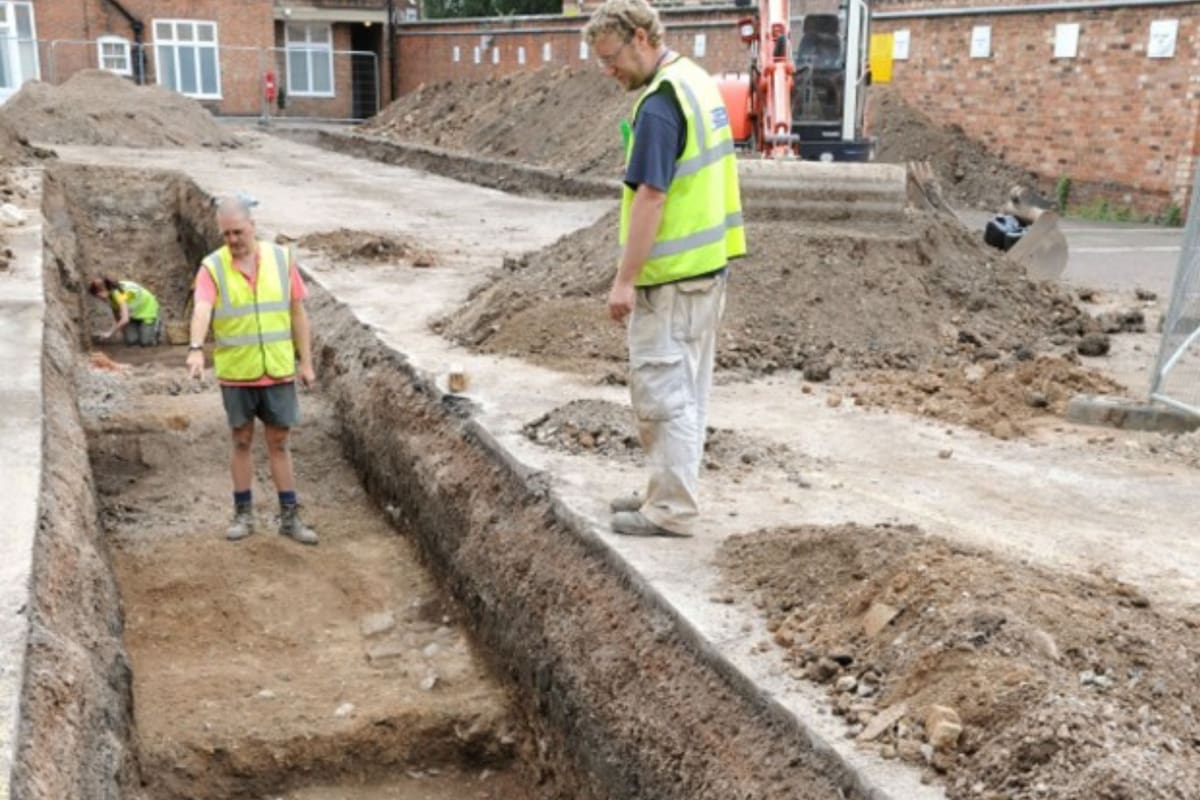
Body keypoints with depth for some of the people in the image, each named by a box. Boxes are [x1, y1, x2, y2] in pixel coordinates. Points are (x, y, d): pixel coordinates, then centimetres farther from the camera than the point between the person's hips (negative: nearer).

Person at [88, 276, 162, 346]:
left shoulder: (119, 294, -36)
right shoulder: (111, 295, -12)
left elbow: (125, 319, -42)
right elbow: (117, 317, -4)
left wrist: (110, 333, -34)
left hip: (146, 309, -6)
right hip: (133, 312, 6)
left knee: (145, 342, -14)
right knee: (130, 340, -11)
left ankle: (156, 326, 12)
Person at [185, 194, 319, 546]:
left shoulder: (281, 259, -1)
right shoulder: (212, 267, -7)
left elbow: (298, 312, 4)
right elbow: (201, 310, -22)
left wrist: (306, 361, 2)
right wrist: (196, 348, -40)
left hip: (278, 372, 1)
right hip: (236, 374, -1)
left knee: (279, 443, 8)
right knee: (242, 442, 11)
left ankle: (290, 516, 16)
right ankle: (243, 514, 23)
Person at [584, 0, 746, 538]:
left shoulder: (659, 105, -19)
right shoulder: (697, 81, 13)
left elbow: (650, 196, -23)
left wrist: (625, 280, -21)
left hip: (672, 274, -10)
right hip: (707, 262, 10)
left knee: (662, 389, -3)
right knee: (687, 387, 15)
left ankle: (671, 510, 5)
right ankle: (669, 491, 25)